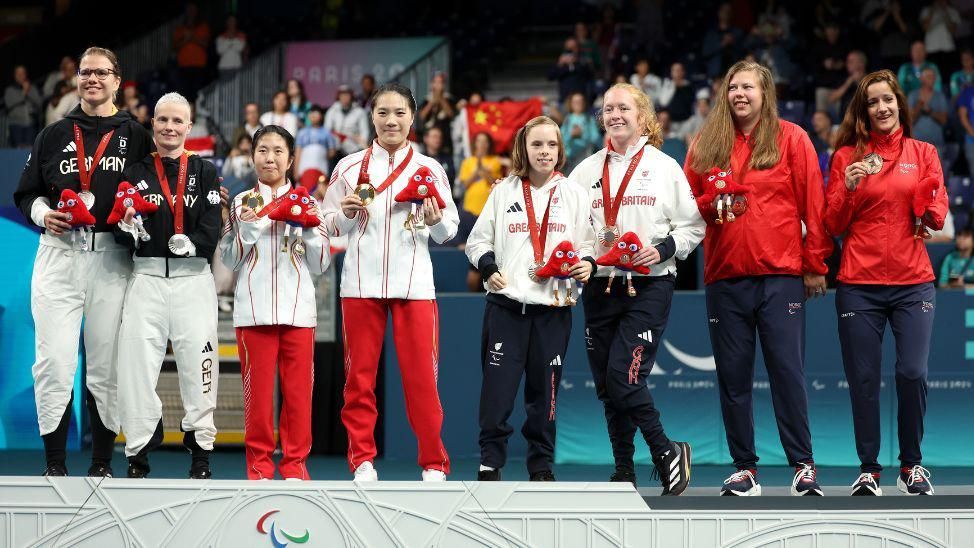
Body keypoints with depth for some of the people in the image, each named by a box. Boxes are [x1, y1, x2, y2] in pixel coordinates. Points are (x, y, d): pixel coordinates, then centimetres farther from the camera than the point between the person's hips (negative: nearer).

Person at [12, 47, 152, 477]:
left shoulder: (134, 136, 11)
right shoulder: (55, 135, 13)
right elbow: (26, 192, 16)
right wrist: (42, 213, -4)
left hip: (112, 260, 0)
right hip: (59, 257, 0)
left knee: (106, 366, 3)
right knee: (55, 361, -7)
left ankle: (101, 464, 12)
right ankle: (54, 465, 0)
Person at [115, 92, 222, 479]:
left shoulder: (204, 173, 8)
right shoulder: (136, 173, 10)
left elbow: (212, 229, -3)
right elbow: (124, 237, 4)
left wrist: (193, 242, -23)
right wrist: (127, 227, -19)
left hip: (193, 279, -1)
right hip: (146, 277, 1)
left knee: (197, 365, -1)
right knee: (138, 367, -2)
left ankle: (200, 457, 9)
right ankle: (138, 457, 5)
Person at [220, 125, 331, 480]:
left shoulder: (305, 203, 11)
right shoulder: (242, 203, 10)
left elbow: (320, 265, 10)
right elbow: (229, 260, 8)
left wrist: (310, 230, -5)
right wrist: (247, 228, -6)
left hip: (298, 309, 0)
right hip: (254, 309, 0)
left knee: (298, 388, 0)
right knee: (257, 387, 0)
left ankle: (295, 463, 9)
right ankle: (259, 463, 8)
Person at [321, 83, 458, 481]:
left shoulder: (429, 168, 8)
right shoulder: (350, 167, 8)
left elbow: (448, 231, 9)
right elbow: (329, 226, 11)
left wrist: (436, 221, -12)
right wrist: (347, 214, -9)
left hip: (414, 284, -1)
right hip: (361, 283, 1)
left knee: (421, 377, -2)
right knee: (359, 376, 2)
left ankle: (434, 465, 7)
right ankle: (362, 461, 12)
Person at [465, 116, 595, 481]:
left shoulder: (573, 194, 8)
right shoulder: (503, 192, 7)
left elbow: (588, 243, 12)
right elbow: (477, 240, 11)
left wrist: (587, 264, -9)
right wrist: (488, 268, -6)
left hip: (554, 305, 1)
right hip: (506, 304, -1)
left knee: (544, 388, 5)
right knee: (498, 384, -7)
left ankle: (542, 465, 15)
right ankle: (490, 462, 1)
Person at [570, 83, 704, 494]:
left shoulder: (665, 167, 6)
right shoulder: (587, 170, 13)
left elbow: (692, 226, 4)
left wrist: (664, 248, -13)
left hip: (649, 285, -4)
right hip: (600, 286, 4)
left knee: (624, 376, -16)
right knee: (606, 383, 5)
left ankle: (666, 452, 2)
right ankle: (624, 472, 16)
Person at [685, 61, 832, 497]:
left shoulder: (791, 138, 3)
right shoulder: (706, 144, 10)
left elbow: (813, 204, 2)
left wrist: (815, 264, -1)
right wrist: (709, 205, -7)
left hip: (781, 274, -3)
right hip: (724, 276, 3)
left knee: (787, 371, -4)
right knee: (732, 376, 4)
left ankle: (802, 465, 3)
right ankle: (744, 468, 11)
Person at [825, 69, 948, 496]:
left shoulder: (923, 153, 9)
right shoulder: (847, 156, 7)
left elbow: (937, 219, 4)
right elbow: (834, 226, 5)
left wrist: (928, 192, -16)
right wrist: (848, 188, -11)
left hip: (912, 283, 0)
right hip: (859, 285, 0)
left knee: (913, 373, -10)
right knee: (863, 379, -1)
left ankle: (911, 465, 8)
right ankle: (869, 469, 10)